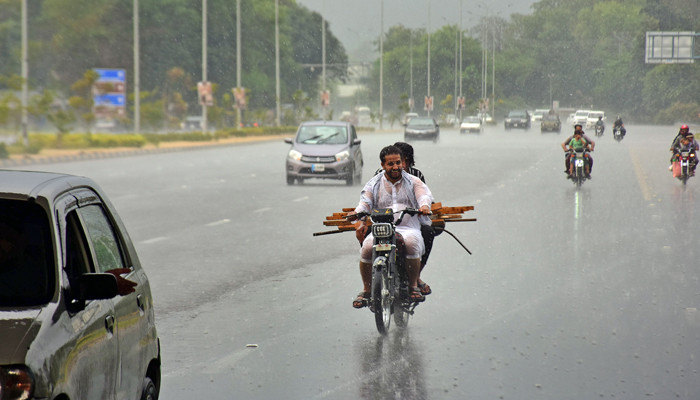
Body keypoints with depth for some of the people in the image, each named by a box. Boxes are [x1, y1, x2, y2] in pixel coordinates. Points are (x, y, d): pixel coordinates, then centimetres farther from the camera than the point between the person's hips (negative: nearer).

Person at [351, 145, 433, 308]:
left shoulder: (413, 181, 15)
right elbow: (365, 203, 6)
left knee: (411, 243, -36)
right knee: (367, 248, -30)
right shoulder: (374, 184, 17)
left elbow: (424, 194, -2)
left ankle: (414, 286, -18)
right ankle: (366, 289, -10)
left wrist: (424, 206, -27)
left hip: (408, 228, -1)